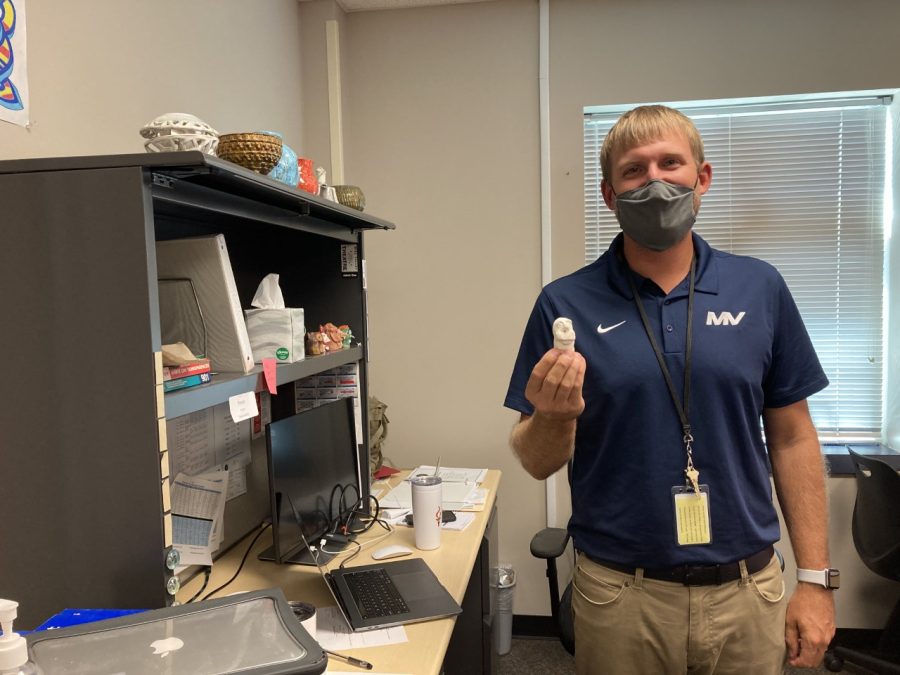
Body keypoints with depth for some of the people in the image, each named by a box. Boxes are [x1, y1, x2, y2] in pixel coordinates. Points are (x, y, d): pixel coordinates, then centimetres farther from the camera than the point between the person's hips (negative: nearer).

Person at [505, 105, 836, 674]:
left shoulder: (760, 289, -2)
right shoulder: (566, 304, -8)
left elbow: (792, 439, 3)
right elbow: (537, 462, -3)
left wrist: (816, 580, 2)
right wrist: (555, 415, -25)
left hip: (747, 590, 2)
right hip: (620, 594, -1)